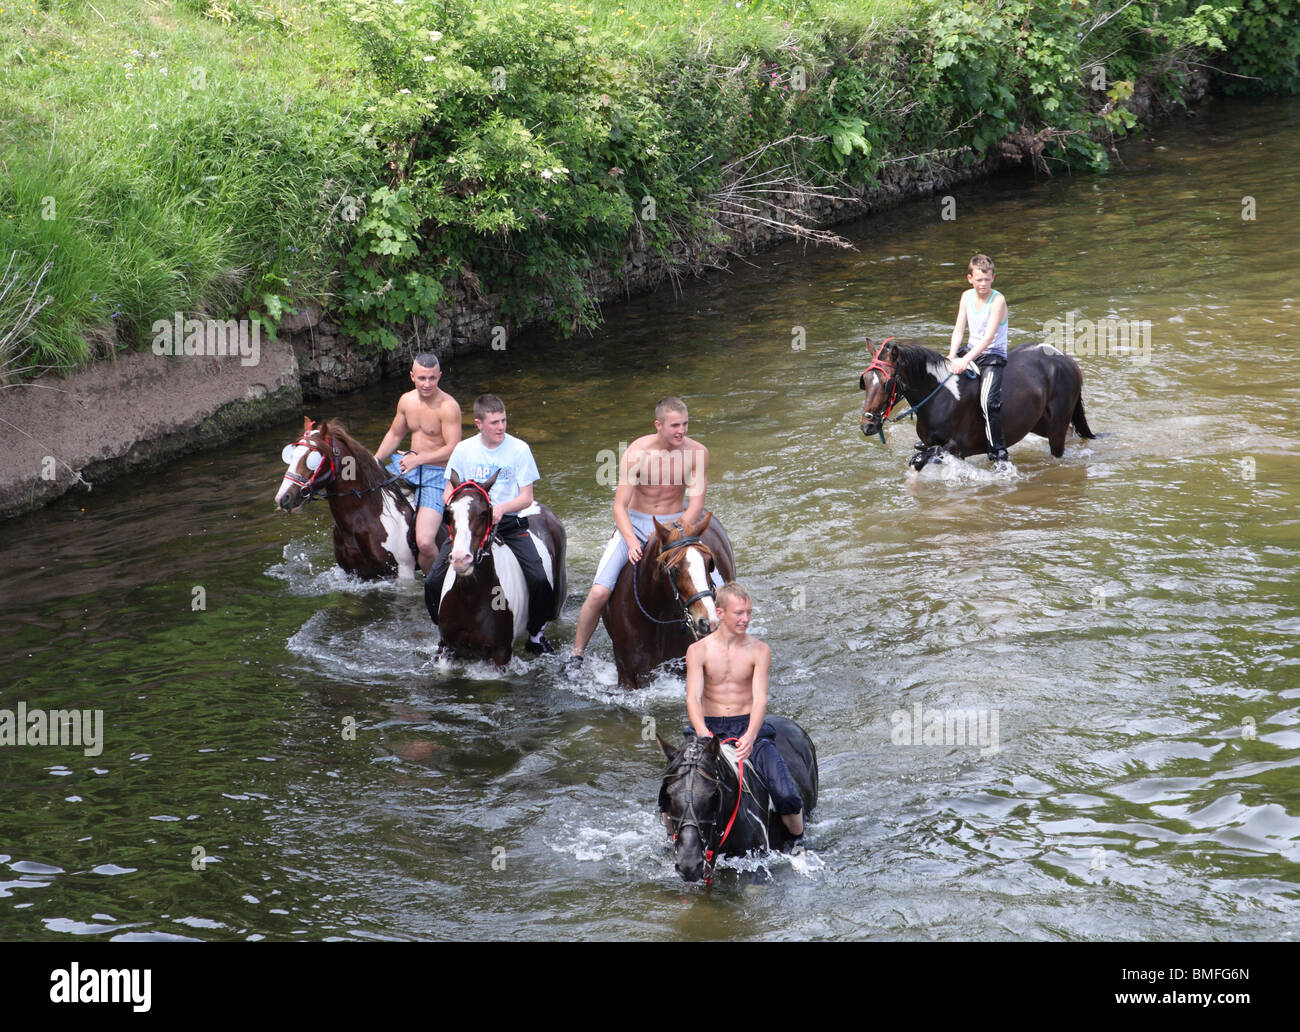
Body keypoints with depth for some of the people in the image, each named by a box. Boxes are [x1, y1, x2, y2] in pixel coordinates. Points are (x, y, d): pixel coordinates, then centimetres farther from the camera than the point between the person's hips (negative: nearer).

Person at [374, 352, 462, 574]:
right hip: (409, 466, 7)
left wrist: (418, 459, -20)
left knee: (425, 542, -23)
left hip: (437, 474, -7)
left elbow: (453, 449, -20)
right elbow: (395, 435, 19)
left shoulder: (448, 406, -16)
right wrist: (376, 460, 6)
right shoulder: (407, 401, 4)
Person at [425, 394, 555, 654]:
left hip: (509, 523, -1)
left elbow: (526, 497, -1)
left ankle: (536, 635, 5)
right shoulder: (463, 450, 5)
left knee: (539, 581, -21)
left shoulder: (519, 449, 1)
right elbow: (448, 492, 11)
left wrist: (501, 508, -20)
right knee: (434, 583, -14)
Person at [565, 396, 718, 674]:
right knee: (599, 592, -18)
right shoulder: (636, 454, -16)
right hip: (635, 523, -1)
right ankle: (576, 654, 1)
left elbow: (696, 505, -10)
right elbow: (620, 505, -15)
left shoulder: (697, 453, -10)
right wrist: (632, 542, -31)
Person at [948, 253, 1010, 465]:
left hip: (994, 355, -7)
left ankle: (998, 452, -20)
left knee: (988, 401, -28)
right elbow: (958, 330, 4)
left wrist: (966, 360, -30)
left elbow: (988, 338, -23)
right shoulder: (967, 296, 3)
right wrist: (952, 356, -11)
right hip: (971, 350, 7)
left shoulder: (998, 300, -15)